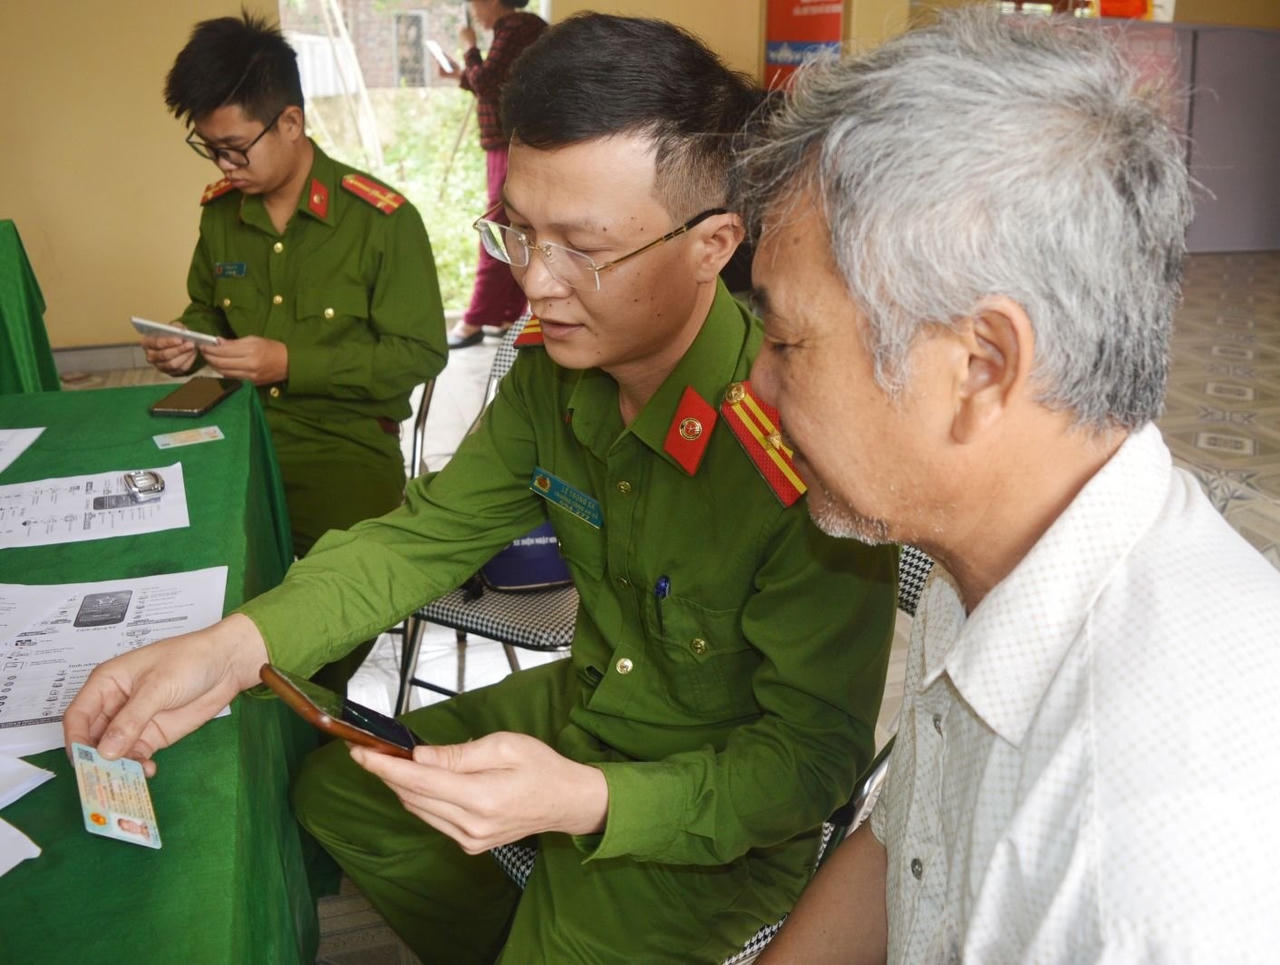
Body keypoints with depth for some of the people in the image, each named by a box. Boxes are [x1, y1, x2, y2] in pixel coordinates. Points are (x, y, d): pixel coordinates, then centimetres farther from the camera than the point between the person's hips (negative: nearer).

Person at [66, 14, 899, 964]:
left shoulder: (810, 456, -34)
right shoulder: (554, 363, -11)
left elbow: (812, 759, -25)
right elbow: (430, 531, -2)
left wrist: (585, 801, -38)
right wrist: (232, 647, -17)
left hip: (720, 821, -6)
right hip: (588, 706, 7)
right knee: (336, 788, 16)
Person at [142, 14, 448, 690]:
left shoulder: (382, 220, -9)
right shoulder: (220, 210, 9)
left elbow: (421, 353, -9)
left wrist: (292, 364, -16)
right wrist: (186, 345, 2)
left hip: (348, 448, -5)